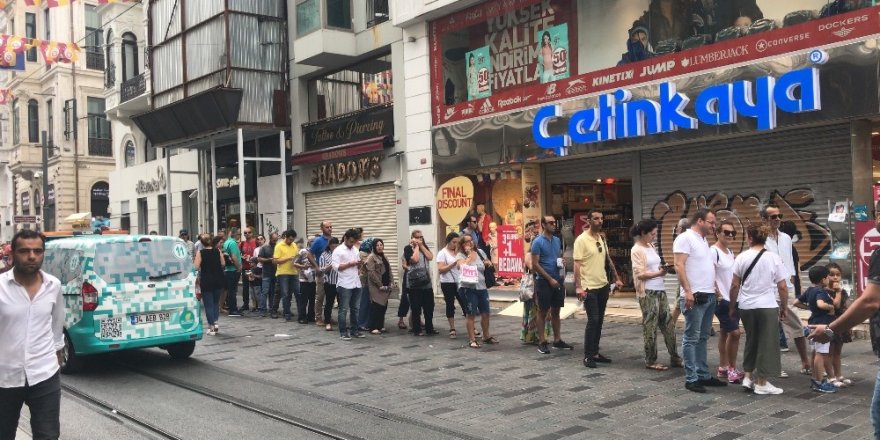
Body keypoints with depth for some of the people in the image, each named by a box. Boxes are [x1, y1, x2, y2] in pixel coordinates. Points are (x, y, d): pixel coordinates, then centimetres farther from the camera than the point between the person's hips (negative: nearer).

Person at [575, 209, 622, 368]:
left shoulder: (602, 238, 10)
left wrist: (616, 278, 15)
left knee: (599, 321, 11)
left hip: (603, 285, 7)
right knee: (593, 320, -8)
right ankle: (588, 356, -1)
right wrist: (578, 287, -22)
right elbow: (577, 264, -15)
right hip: (590, 287, -7)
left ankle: (595, 352, 19)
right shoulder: (582, 239, -12)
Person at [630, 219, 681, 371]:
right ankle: (650, 361, 9)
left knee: (668, 324, 9)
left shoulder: (651, 247, 14)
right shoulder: (636, 250, -9)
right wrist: (658, 273, -24)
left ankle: (674, 358, 17)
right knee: (650, 327, -1)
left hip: (660, 290, 8)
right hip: (647, 293, -8)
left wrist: (663, 269, -3)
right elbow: (640, 274, -14)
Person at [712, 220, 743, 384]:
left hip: (733, 299, 9)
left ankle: (723, 368, 20)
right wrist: (718, 295, -17)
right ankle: (731, 369, 1)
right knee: (735, 332, -11)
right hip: (722, 300, -9)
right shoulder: (713, 251, -15)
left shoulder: (730, 252, 12)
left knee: (725, 332, 13)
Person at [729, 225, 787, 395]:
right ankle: (761, 383, 11)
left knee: (751, 341, 19)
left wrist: (732, 306, 11)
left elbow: (734, 286, 0)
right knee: (766, 343, 7)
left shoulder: (742, 257, 0)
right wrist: (784, 307, 10)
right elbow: (782, 287, -3)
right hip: (767, 307, -3)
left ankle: (748, 376, 19)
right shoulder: (774, 258, -4)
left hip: (746, 307, 3)